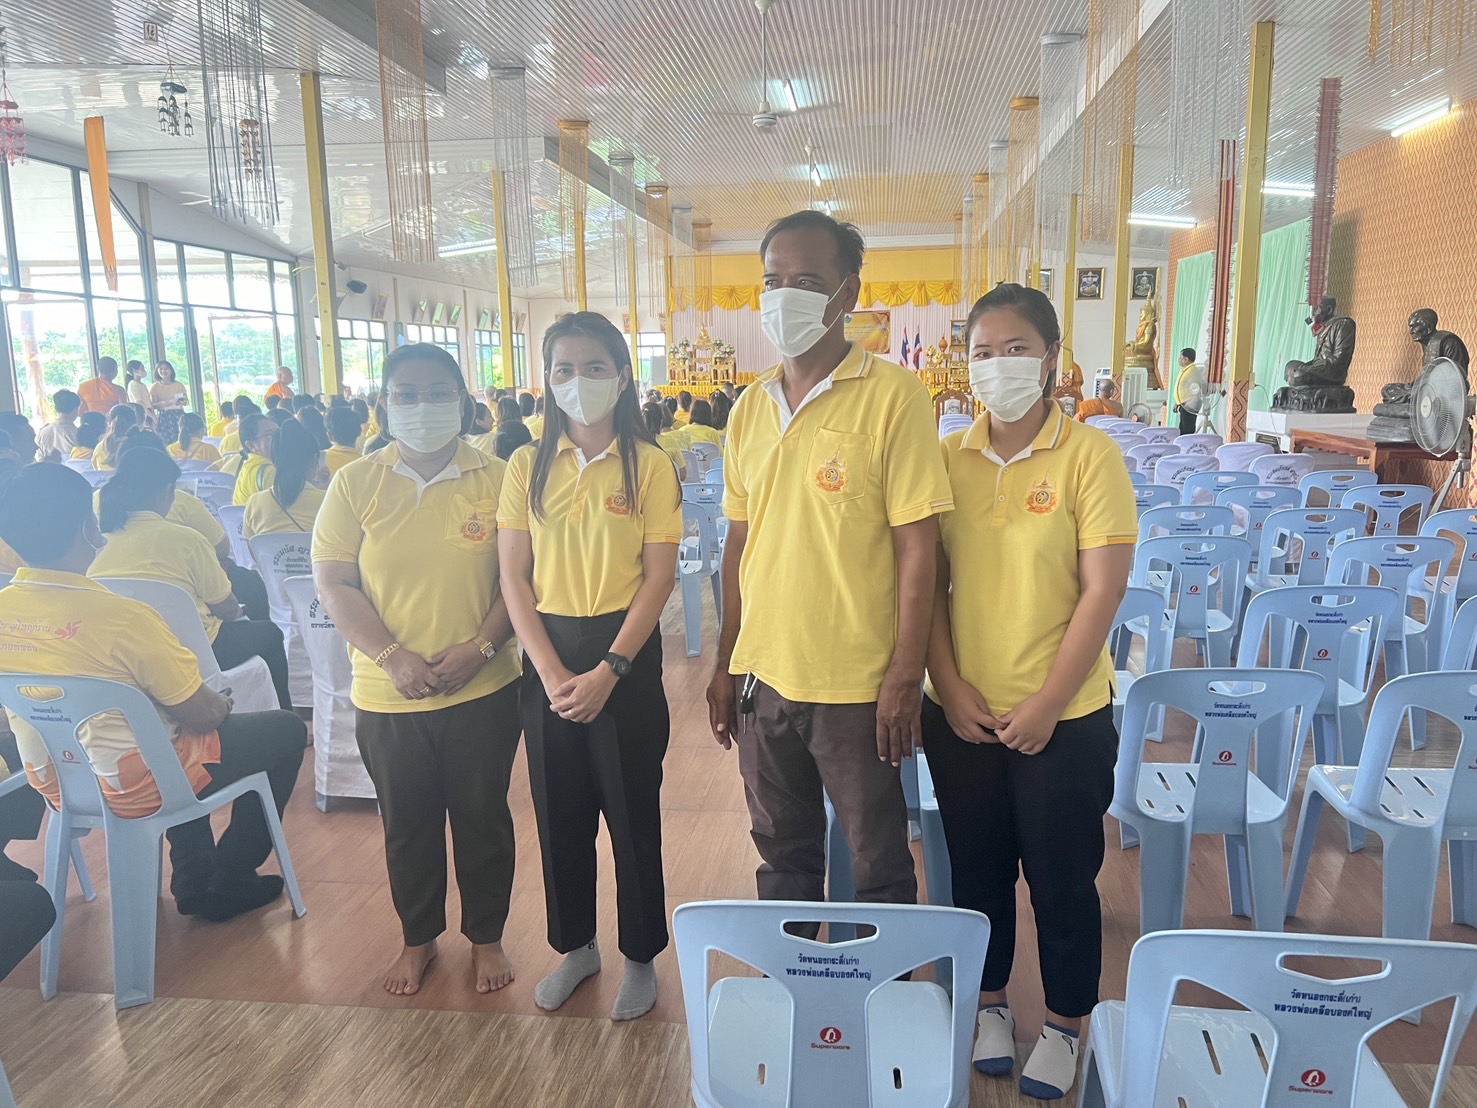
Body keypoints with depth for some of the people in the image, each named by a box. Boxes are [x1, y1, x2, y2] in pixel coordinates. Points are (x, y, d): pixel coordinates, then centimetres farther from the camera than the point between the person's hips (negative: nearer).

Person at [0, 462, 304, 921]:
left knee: (171, 707, 34)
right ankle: (227, 883, 19)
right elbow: (203, 714, -20)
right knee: (286, 730, 11)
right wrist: (222, 704, 4)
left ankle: (194, 879, 35)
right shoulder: (120, 617, -29)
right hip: (134, 788, -7)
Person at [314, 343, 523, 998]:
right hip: (388, 696, 1)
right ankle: (418, 938, 39)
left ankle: (486, 937, 34)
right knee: (407, 825, 17)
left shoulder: (497, 480, -4)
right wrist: (392, 657, -15)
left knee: (482, 819, 13)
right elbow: (333, 581, -4)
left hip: (484, 690, -1)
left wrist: (479, 648, -17)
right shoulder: (355, 484, -1)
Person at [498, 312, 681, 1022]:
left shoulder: (647, 464, -6)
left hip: (625, 651, -3)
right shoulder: (528, 466, 2)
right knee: (559, 811, 14)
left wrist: (607, 671, -15)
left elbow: (658, 577, -8)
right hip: (548, 654, 3)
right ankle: (575, 946, 35)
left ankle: (641, 955, 28)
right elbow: (514, 576, 0)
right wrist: (552, 672, -10)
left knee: (633, 812, 8)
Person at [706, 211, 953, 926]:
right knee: (783, 855, 20)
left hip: (856, 685, -5)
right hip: (764, 676, 5)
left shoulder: (892, 396, -10)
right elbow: (740, 545, 11)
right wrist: (726, 665, 11)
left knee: (879, 867, 12)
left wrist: (905, 678, -14)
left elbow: (917, 546, -12)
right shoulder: (750, 409, 7)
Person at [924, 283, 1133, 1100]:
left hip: (1064, 718, -3)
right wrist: (951, 689, -7)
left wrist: (1045, 706, -14)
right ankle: (989, 1002, 40)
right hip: (961, 714, 3)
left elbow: (1102, 594, -12)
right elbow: (929, 583, 1)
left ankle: (1064, 1024, 35)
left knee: (1062, 877, 12)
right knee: (977, 869, 17)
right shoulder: (947, 458, 0)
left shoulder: (1089, 455, -10)